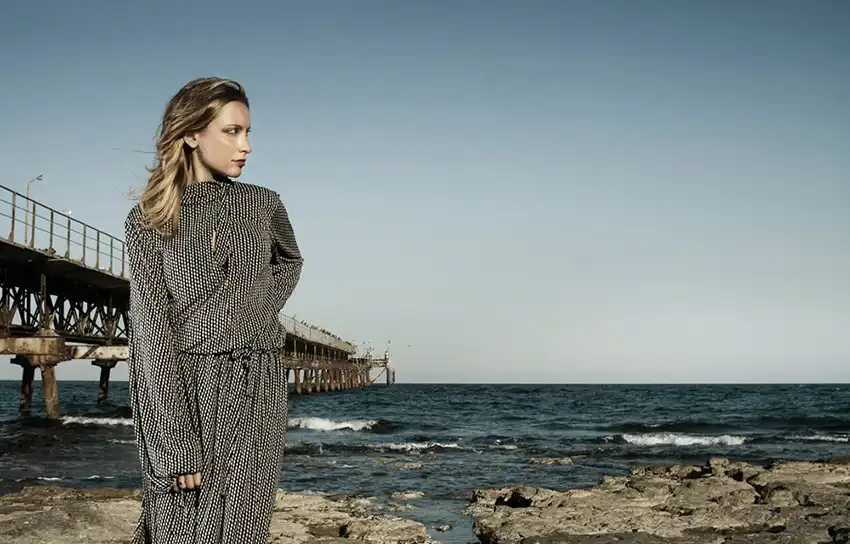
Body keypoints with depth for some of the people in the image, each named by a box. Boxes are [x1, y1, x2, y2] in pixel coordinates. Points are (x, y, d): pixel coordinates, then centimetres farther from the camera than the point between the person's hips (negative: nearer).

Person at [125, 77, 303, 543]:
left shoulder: (264, 204, 6)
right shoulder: (149, 220, -1)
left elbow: (290, 262, 28)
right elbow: (151, 326, -8)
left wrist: (260, 313, 8)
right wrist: (176, 440, -16)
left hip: (256, 387, 2)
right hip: (179, 387, -1)